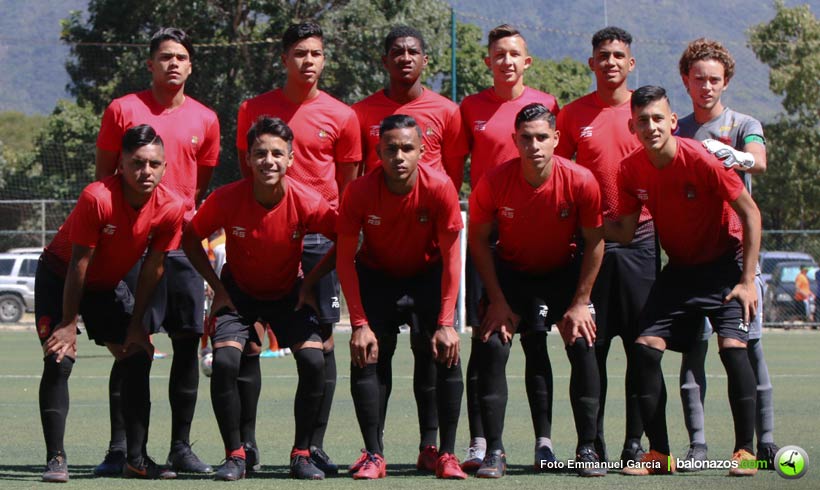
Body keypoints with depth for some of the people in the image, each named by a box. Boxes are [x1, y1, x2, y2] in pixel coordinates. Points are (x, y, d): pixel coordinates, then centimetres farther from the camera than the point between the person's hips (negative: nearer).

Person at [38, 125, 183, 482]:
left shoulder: (171, 208, -19)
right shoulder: (97, 198, -33)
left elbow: (152, 270, -8)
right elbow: (79, 264, -25)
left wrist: (136, 324, -4)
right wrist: (69, 323, -20)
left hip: (109, 284, 5)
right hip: (59, 277, -5)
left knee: (138, 357, -3)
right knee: (59, 359, -18)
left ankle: (136, 459, 4)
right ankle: (56, 459, -14)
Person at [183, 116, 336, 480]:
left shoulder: (307, 203, -24)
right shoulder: (226, 199, -23)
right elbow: (190, 239, -6)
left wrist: (311, 283, -11)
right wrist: (218, 288, -10)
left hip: (288, 293, 0)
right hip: (238, 292, 0)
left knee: (313, 361, -20)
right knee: (224, 361, -23)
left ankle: (302, 455, -4)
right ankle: (235, 455, -8)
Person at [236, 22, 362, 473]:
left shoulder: (341, 116, 6)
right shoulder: (254, 110, 7)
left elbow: (348, 186, 11)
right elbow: (246, 172, 14)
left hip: (320, 236, 0)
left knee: (321, 340, -1)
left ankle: (315, 445, 5)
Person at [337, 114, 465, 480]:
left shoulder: (440, 188, -25)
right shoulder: (360, 192, -24)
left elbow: (451, 257, -18)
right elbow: (345, 260, -16)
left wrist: (446, 323, -21)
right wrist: (360, 323, -22)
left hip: (428, 278, 0)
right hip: (375, 278, 0)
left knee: (447, 355, -14)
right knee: (366, 357, -14)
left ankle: (447, 455, -7)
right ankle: (374, 455, -8)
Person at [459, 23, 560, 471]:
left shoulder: (546, 104, 6)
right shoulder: (471, 107, 6)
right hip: (487, 230, 0)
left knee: (535, 340, 2)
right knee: (484, 337, -3)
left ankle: (544, 440, 6)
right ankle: (479, 442, -1)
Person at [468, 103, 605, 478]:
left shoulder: (581, 182, -23)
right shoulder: (494, 182, -23)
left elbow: (595, 242, -10)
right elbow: (478, 240, -9)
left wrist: (580, 303, -12)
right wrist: (497, 302, -13)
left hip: (564, 271, 0)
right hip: (510, 271, 0)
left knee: (583, 345, -13)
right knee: (492, 346, -16)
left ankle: (587, 450, -2)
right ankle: (494, 451, -9)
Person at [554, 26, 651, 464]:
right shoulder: (573, 114, 6)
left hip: (639, 239, 0)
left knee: (642, 343, -1)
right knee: (590, 345, -1)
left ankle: (635, 441, 5)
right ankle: (592, 441, 5)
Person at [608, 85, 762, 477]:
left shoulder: (701, 160, -23)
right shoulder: (631, 170, -8)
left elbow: (750, 213, -16)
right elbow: (624, 232, 0)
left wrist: (747, 280, -17)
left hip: (724, 263, -5)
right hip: (679, 268, 5)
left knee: (732, 345, -21)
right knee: (645, 347, -7)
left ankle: (745, 451, -11)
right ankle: (659, 454, 2)